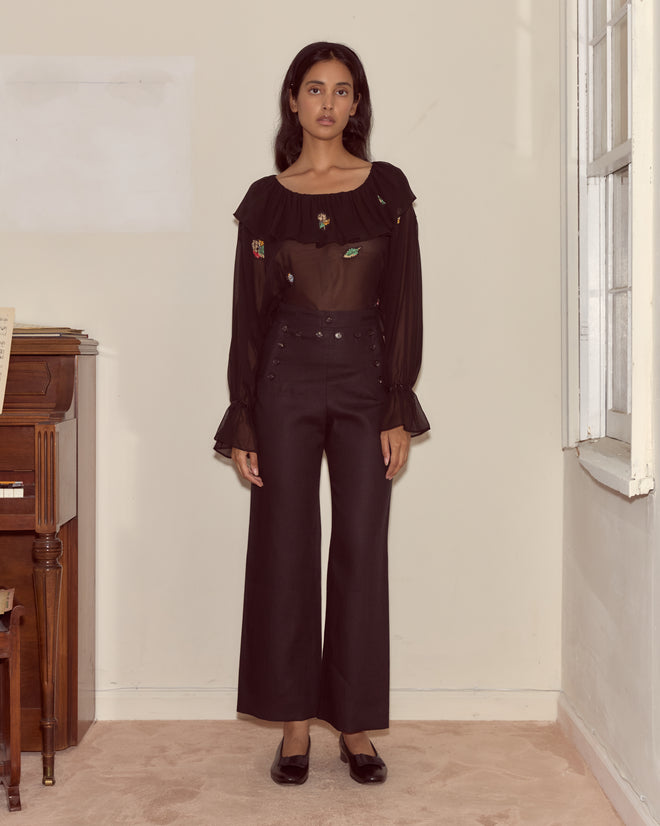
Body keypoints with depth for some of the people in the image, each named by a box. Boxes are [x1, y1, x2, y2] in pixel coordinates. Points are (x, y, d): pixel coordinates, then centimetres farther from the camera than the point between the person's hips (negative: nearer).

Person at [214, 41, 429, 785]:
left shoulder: (387, 188, 5)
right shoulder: (265, 200, 5)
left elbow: (403, 302, 2)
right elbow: (248, 312, 4)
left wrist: (400, 412, -4)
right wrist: (241, 423, -1)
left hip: (365, 377, 0)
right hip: (287, 380, 0)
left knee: (362, 549, 3)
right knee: (285, 549, 2)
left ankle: (355, 723, 16)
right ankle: (295, 725, 15)